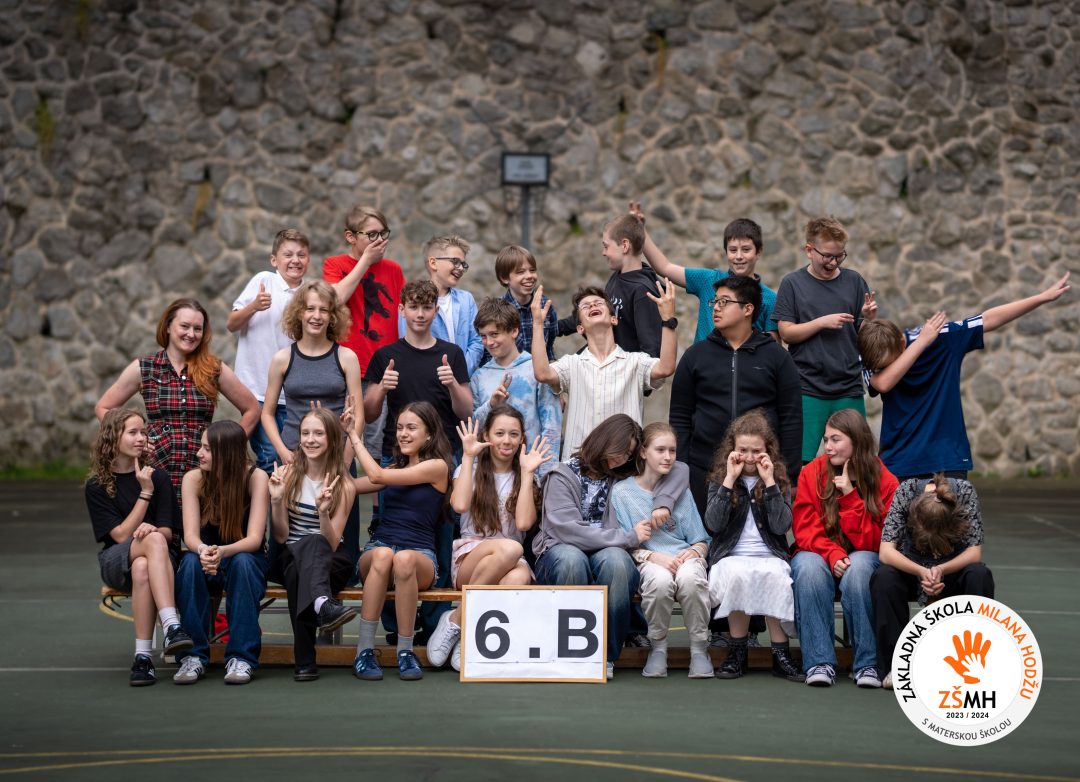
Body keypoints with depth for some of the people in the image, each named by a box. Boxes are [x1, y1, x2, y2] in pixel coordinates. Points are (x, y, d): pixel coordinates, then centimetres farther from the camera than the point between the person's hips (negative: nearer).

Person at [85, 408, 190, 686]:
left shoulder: (158, 477, 5)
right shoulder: (96, 486, 1)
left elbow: (168, 532, 1)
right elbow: (120, 535, -8)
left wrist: (151, 529, -23)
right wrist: (145, 493, -12)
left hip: (160, 557, 2)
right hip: (116, 562, -1)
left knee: (142, 569, -39)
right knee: (154, 541, -37)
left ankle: (143, 656, -43)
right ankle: (172, 626, -50)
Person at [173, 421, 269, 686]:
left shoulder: (256, 478, -16)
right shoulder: (193, 479, -10)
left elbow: (254, 539, -23)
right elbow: (190, 535, -18)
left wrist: (223, 552, -44)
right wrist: (203, 551, -43)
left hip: (245, 559, -1)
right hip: (207, 558, 1)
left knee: (242, 561, -35)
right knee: (190, 562, -32)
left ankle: (241, 657, -31)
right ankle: (193, 655, -27)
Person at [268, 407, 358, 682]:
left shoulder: (343, 486, -2)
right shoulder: (288, 473, 1)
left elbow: (331, 544, -10)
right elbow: (280, 536, -1)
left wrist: (323, 511, -27)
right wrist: (276, 500, -18)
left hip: (330, 563, 0)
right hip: (287, 559, 0)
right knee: (312, 543, -37)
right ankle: (324, 605, -65)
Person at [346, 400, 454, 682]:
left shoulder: (438, 466, 2)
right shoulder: (396, 468, 22)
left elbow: (377, 475, -6)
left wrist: (355, 434, 2)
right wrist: (345, 435, 16)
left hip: (420, 556, -4)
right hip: (377, 548, 4)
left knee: (403, 559, -41)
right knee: (382, 554, -35)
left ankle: (406, 651, -29)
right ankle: (364, 650, -36)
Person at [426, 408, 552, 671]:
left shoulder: (525, 478, 15)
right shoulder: (469, 469, 12)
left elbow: (524, 523, -4)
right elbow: (460, 505, -12)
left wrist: (527, 473, -3)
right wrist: (468, 457, -5)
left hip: (513, 563, 1)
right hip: (468, 558, -1)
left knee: (519, 577, -39)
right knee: (509, 548, -38)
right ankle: (455, 620, -23)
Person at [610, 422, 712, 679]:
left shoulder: (680, 490, 16)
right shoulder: (622, 492, 7)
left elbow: (702, 540, 15)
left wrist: (693, 551, -8)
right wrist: (653, 556, -16)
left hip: (684, 556, 2)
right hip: (647, 561, -2)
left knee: (689, 578, -37)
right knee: (660, 580, -39)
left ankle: (700, 648, -17)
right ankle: (657, 648, -15)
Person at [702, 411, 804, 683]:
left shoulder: (778, 480, 10)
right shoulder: (719, 479, 10)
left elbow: (781, 526, -5)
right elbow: (713, 524, -7)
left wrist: (769, 482, -9)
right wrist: (730, 480, -9)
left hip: (770, 556, 0)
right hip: (730, 556, 0)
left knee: (775, 575, -35)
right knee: (738, 575, -36)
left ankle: (781, 653, -26)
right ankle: (737, 652, -21)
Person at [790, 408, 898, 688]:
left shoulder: (884, 481, -4)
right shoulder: (812, 473, -1)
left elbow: (871, 542, -8)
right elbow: (805, 529, -5)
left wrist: (850, 497, -17)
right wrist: (832, 554, -24)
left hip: (862, 557, -1)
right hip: (819, 555, 1)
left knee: (859, 567, -36)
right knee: (809, 567, -35)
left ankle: (867, 663, -29)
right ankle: (819, 662, -33)